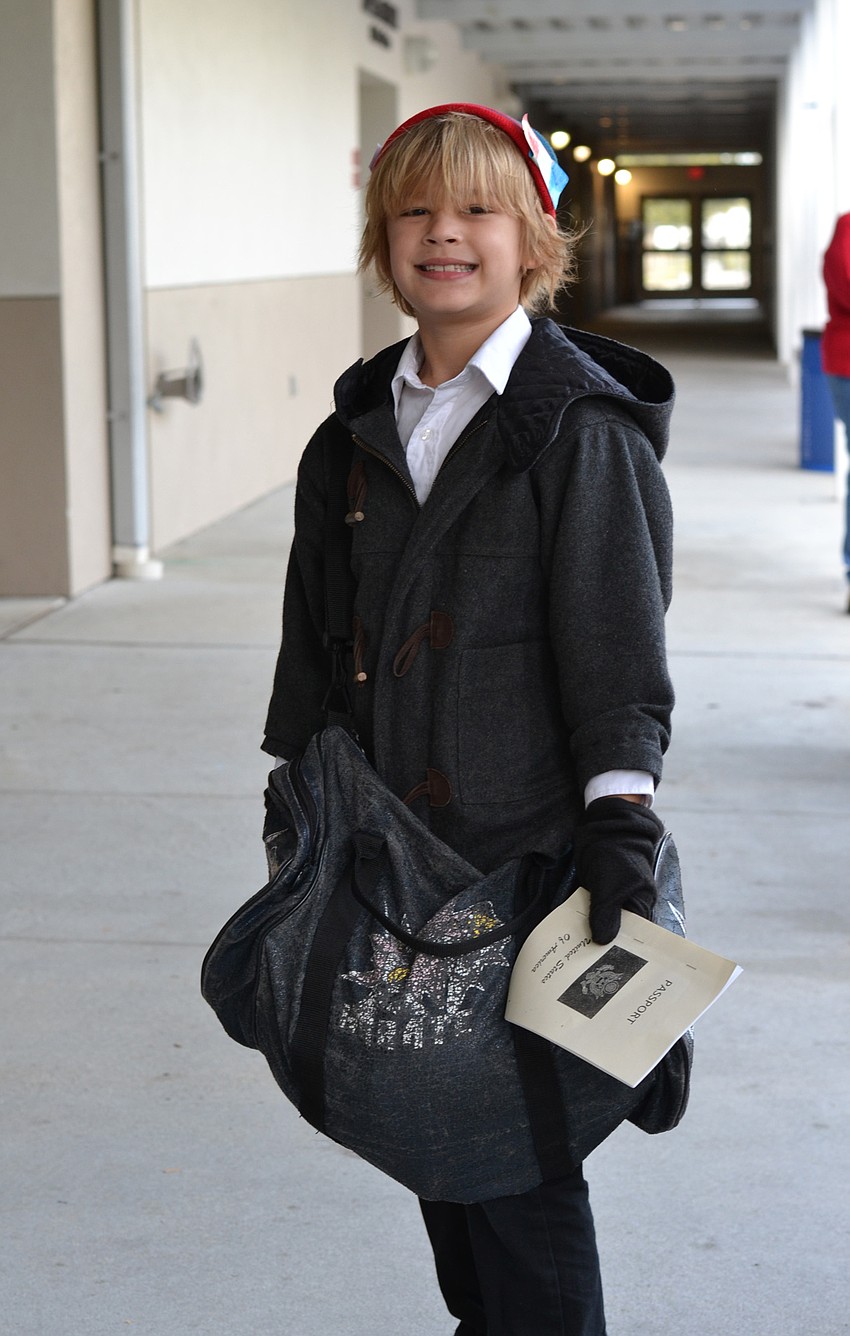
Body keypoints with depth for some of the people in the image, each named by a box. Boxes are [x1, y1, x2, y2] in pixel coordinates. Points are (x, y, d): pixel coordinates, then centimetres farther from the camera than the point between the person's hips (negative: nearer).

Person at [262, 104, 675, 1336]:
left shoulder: (582, 428, -9)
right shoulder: (358, 430, 9)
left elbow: (620, 649, -11)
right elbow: (313, 641, 16)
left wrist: (621, 825, -18)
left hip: (528, 855, -6)